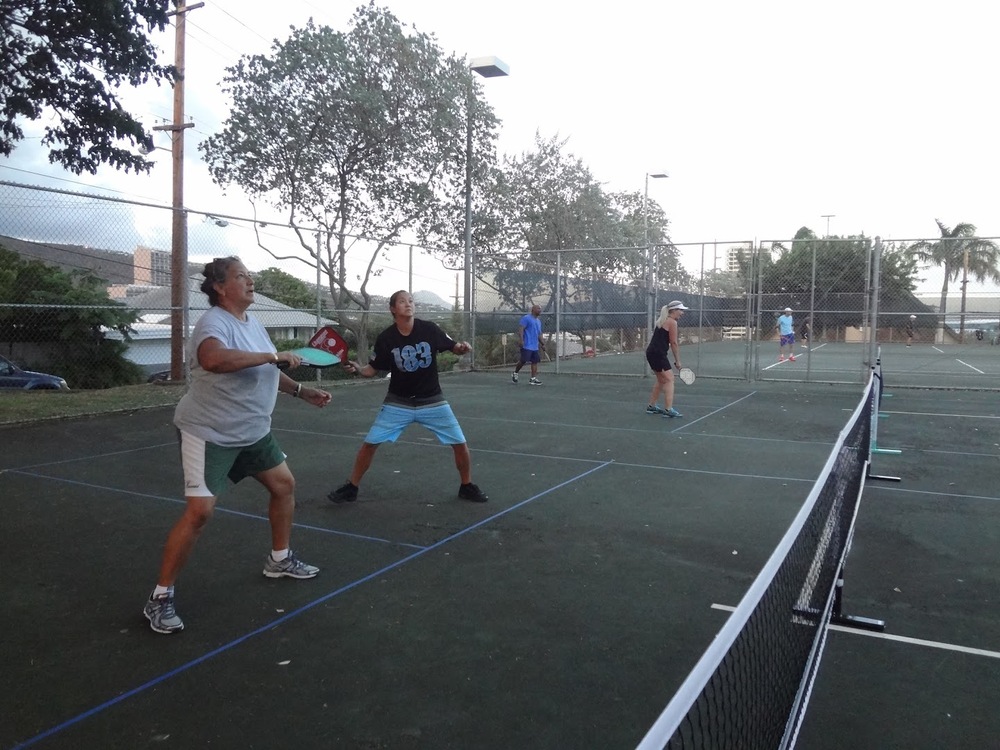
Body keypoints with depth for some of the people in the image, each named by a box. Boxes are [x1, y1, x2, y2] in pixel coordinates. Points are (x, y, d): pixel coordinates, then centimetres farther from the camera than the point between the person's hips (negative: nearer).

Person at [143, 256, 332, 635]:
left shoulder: (253, 323, 6)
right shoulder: (214, 323, -23)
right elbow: (214, 359, -47)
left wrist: (301, 390, 21)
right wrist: (273, 355, -41)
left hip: (253, 431, 9)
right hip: (209, 434, -9)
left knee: (284, 484, 16)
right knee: (199, 512, -13)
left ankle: (279, 559, 37)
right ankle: (160, 596, 4)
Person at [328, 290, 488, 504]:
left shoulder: (429, 329, -12)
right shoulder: (385, 338, -12)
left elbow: (453, 347, 1)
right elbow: (373, 369, -2)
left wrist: (462, 348, -21)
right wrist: (358, 369, -22)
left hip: (432, 401, 0)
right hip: (398, 402, 0)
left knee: (460, 443, -2)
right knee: (369, 443, -6)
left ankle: (466, 487, 22)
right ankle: (351, 488, 15)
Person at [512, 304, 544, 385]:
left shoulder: (538, 321, 20)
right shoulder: (526, 318, -4)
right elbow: (521, 329, -11)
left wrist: (542, 343, 19)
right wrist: (521, 340, -21)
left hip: (535, 346, 8)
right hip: (527, 346, -8)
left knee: (535, 362, 1)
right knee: (523, 361, -8)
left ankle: (533, 379, 1)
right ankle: (515, 374, 13)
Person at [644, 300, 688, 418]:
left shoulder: (662, 320, 18)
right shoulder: (672, 322, -10)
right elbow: (674, 343, -11)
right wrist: (677, 361, -5)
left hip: (651, 352, 10)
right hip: (658, 354, -10)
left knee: (661, 380, 19)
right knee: (669, 380, -9)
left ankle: (651, 406, 25)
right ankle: (669, 410, -16)